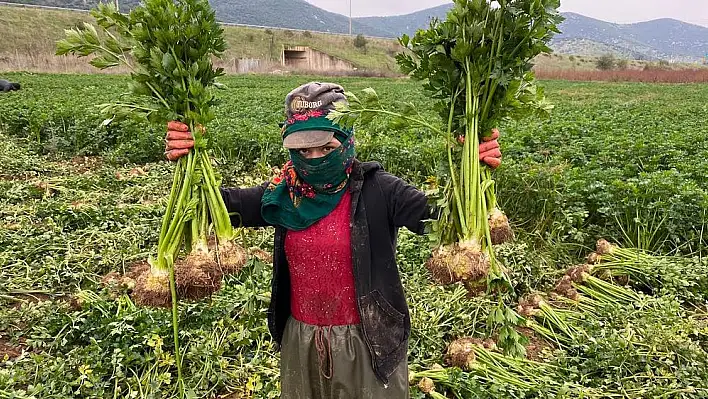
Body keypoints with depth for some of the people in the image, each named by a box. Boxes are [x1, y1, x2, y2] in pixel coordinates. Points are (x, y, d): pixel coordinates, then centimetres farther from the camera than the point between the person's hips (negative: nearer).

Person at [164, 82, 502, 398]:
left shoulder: (376, 190, -16)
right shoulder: (284, 194, -4)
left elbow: (440, 212, -26)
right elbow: (222, 203, -6)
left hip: (367, 341, -3)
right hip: (301, 339, 4)